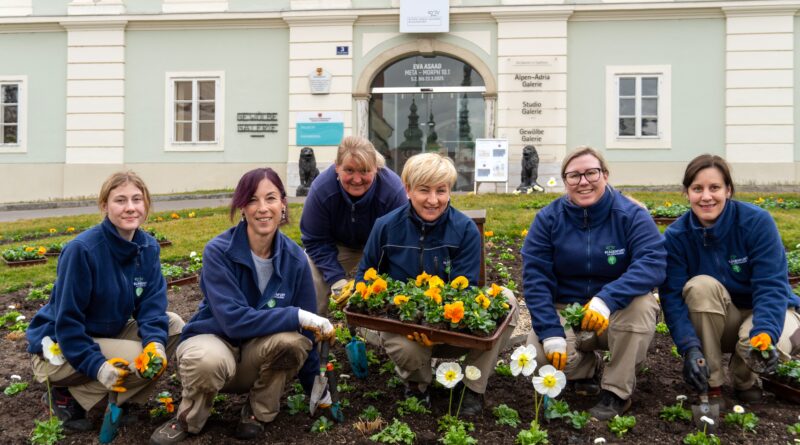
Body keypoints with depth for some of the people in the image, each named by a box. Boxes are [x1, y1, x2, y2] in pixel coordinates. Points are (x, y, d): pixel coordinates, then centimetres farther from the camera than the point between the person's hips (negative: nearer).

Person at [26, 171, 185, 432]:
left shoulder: (148, 247, -6)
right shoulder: (82, 250, -25)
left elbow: (151, 303, -8)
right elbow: (66, 320, -22)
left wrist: (155, 341, -28)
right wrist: (96, 365, -29)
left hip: (108, 333, 7)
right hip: (60, 345, -7)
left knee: (174, 326, -9)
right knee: (139, 361, -26)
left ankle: (123, 395, 1)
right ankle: (67, 394, -5)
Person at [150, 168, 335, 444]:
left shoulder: (295, 258, -10)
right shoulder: (218, 251, -21)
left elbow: (306, 332, -2)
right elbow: (234, 320, -29)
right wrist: (297, 316, -30)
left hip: (258, 352, 3)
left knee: (291, 340, -31)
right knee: (210, 360, -39)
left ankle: (258, 411, -2)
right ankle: (189, 418, -5)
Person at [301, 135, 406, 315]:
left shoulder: (394, 190, -34)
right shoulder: (320, 189, -31)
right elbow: (316, 241, -21)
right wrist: (337, 280, -31)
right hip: (338, 245, 1)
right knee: (313, 289, -16)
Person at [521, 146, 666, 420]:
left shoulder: (631, 215, -12)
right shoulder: (548, 219, -7)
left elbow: (654, 262, -27)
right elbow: (535, 277, -12)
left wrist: (606, 299, -43)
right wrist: (551, 332, -24)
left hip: (618, 313, -1)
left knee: (640, 303, -34)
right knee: (539, 352, -27)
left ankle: (617, 391, -15)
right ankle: (586, 369, 10)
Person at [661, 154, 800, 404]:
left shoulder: (757, 221, -21)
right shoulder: (676, 236, -15)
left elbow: (771, 286, -25)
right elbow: (673, 296, -21)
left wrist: (764, 335, -43)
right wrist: (690, 347, -37)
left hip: (765, 311, -2)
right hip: (715, 322, 2)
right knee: (701, 286, -31)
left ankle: (744, 378, 3)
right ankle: (712, 384, -17)